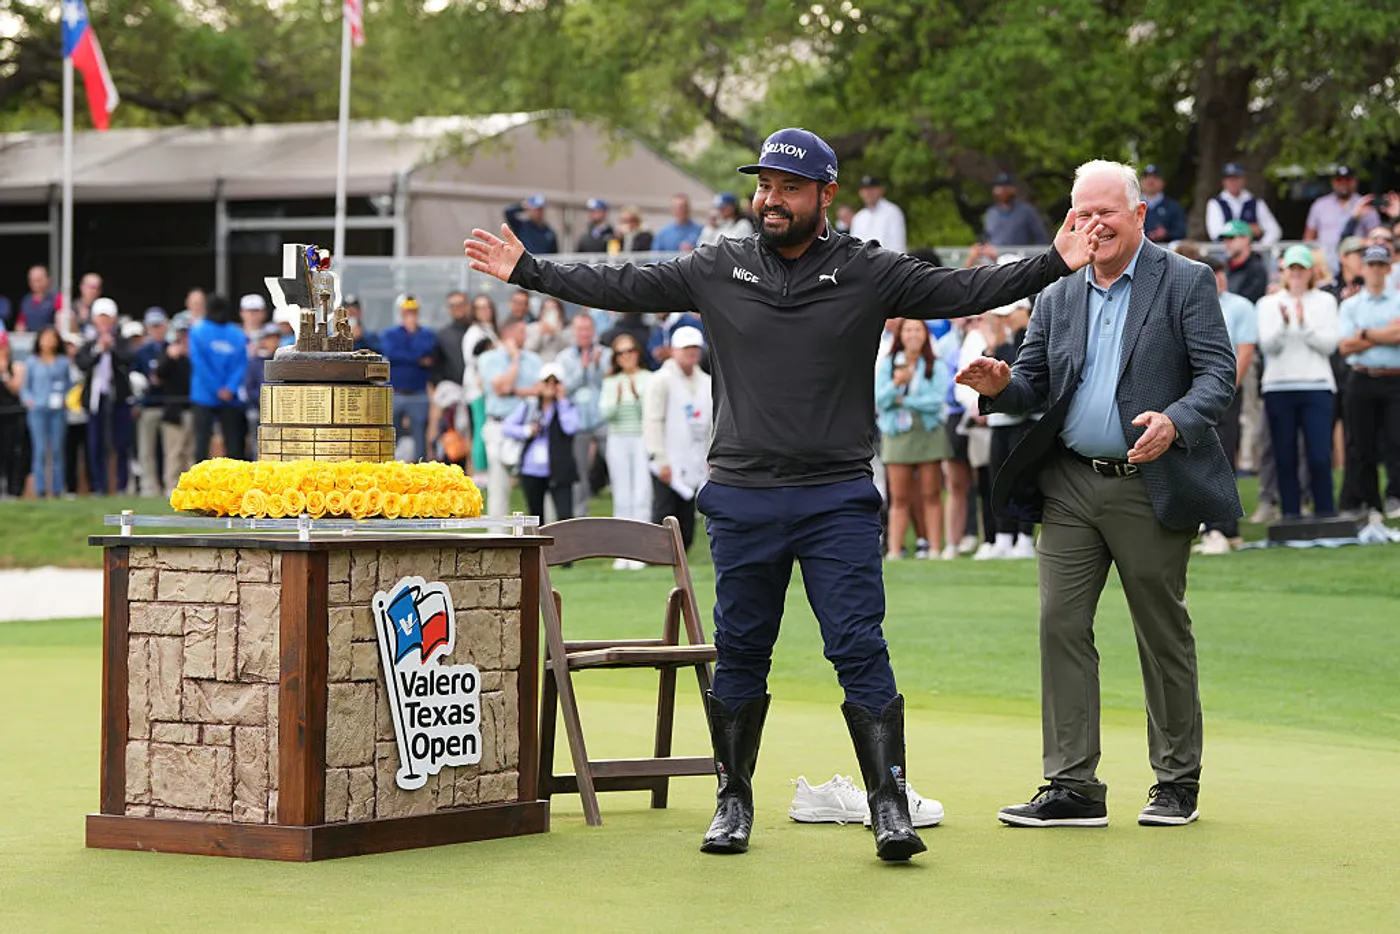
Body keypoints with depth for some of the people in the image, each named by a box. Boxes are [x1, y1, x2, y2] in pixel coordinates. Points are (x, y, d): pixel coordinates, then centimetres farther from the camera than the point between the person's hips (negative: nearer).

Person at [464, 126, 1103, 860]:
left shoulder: (869, 273, 0)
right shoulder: (718, 270, 5)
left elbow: (963, 291, -5)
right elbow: (622, 288, 10)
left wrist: (1054, 264, -16)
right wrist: (526, 272, 8)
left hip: (839, 499, -2)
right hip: (741, 497, 2)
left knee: (860, 650, -7)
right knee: (740, 655, 9)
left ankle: (889, 805, -4)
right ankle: (733, 802, 21)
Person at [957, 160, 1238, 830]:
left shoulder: (1187, 283, -1)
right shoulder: (1056, 296, 13)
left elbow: (1219, 374, -8)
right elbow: (1035, 383, 13)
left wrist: (1174, 421, -26)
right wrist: (1001, 386, -10)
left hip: (1151, 487, -4)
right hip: (1070, 486, 4)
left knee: (1163, 635, 5)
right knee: (1060, 626, -2)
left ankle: (1177, 781, 16)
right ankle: (1072, 786, 2)